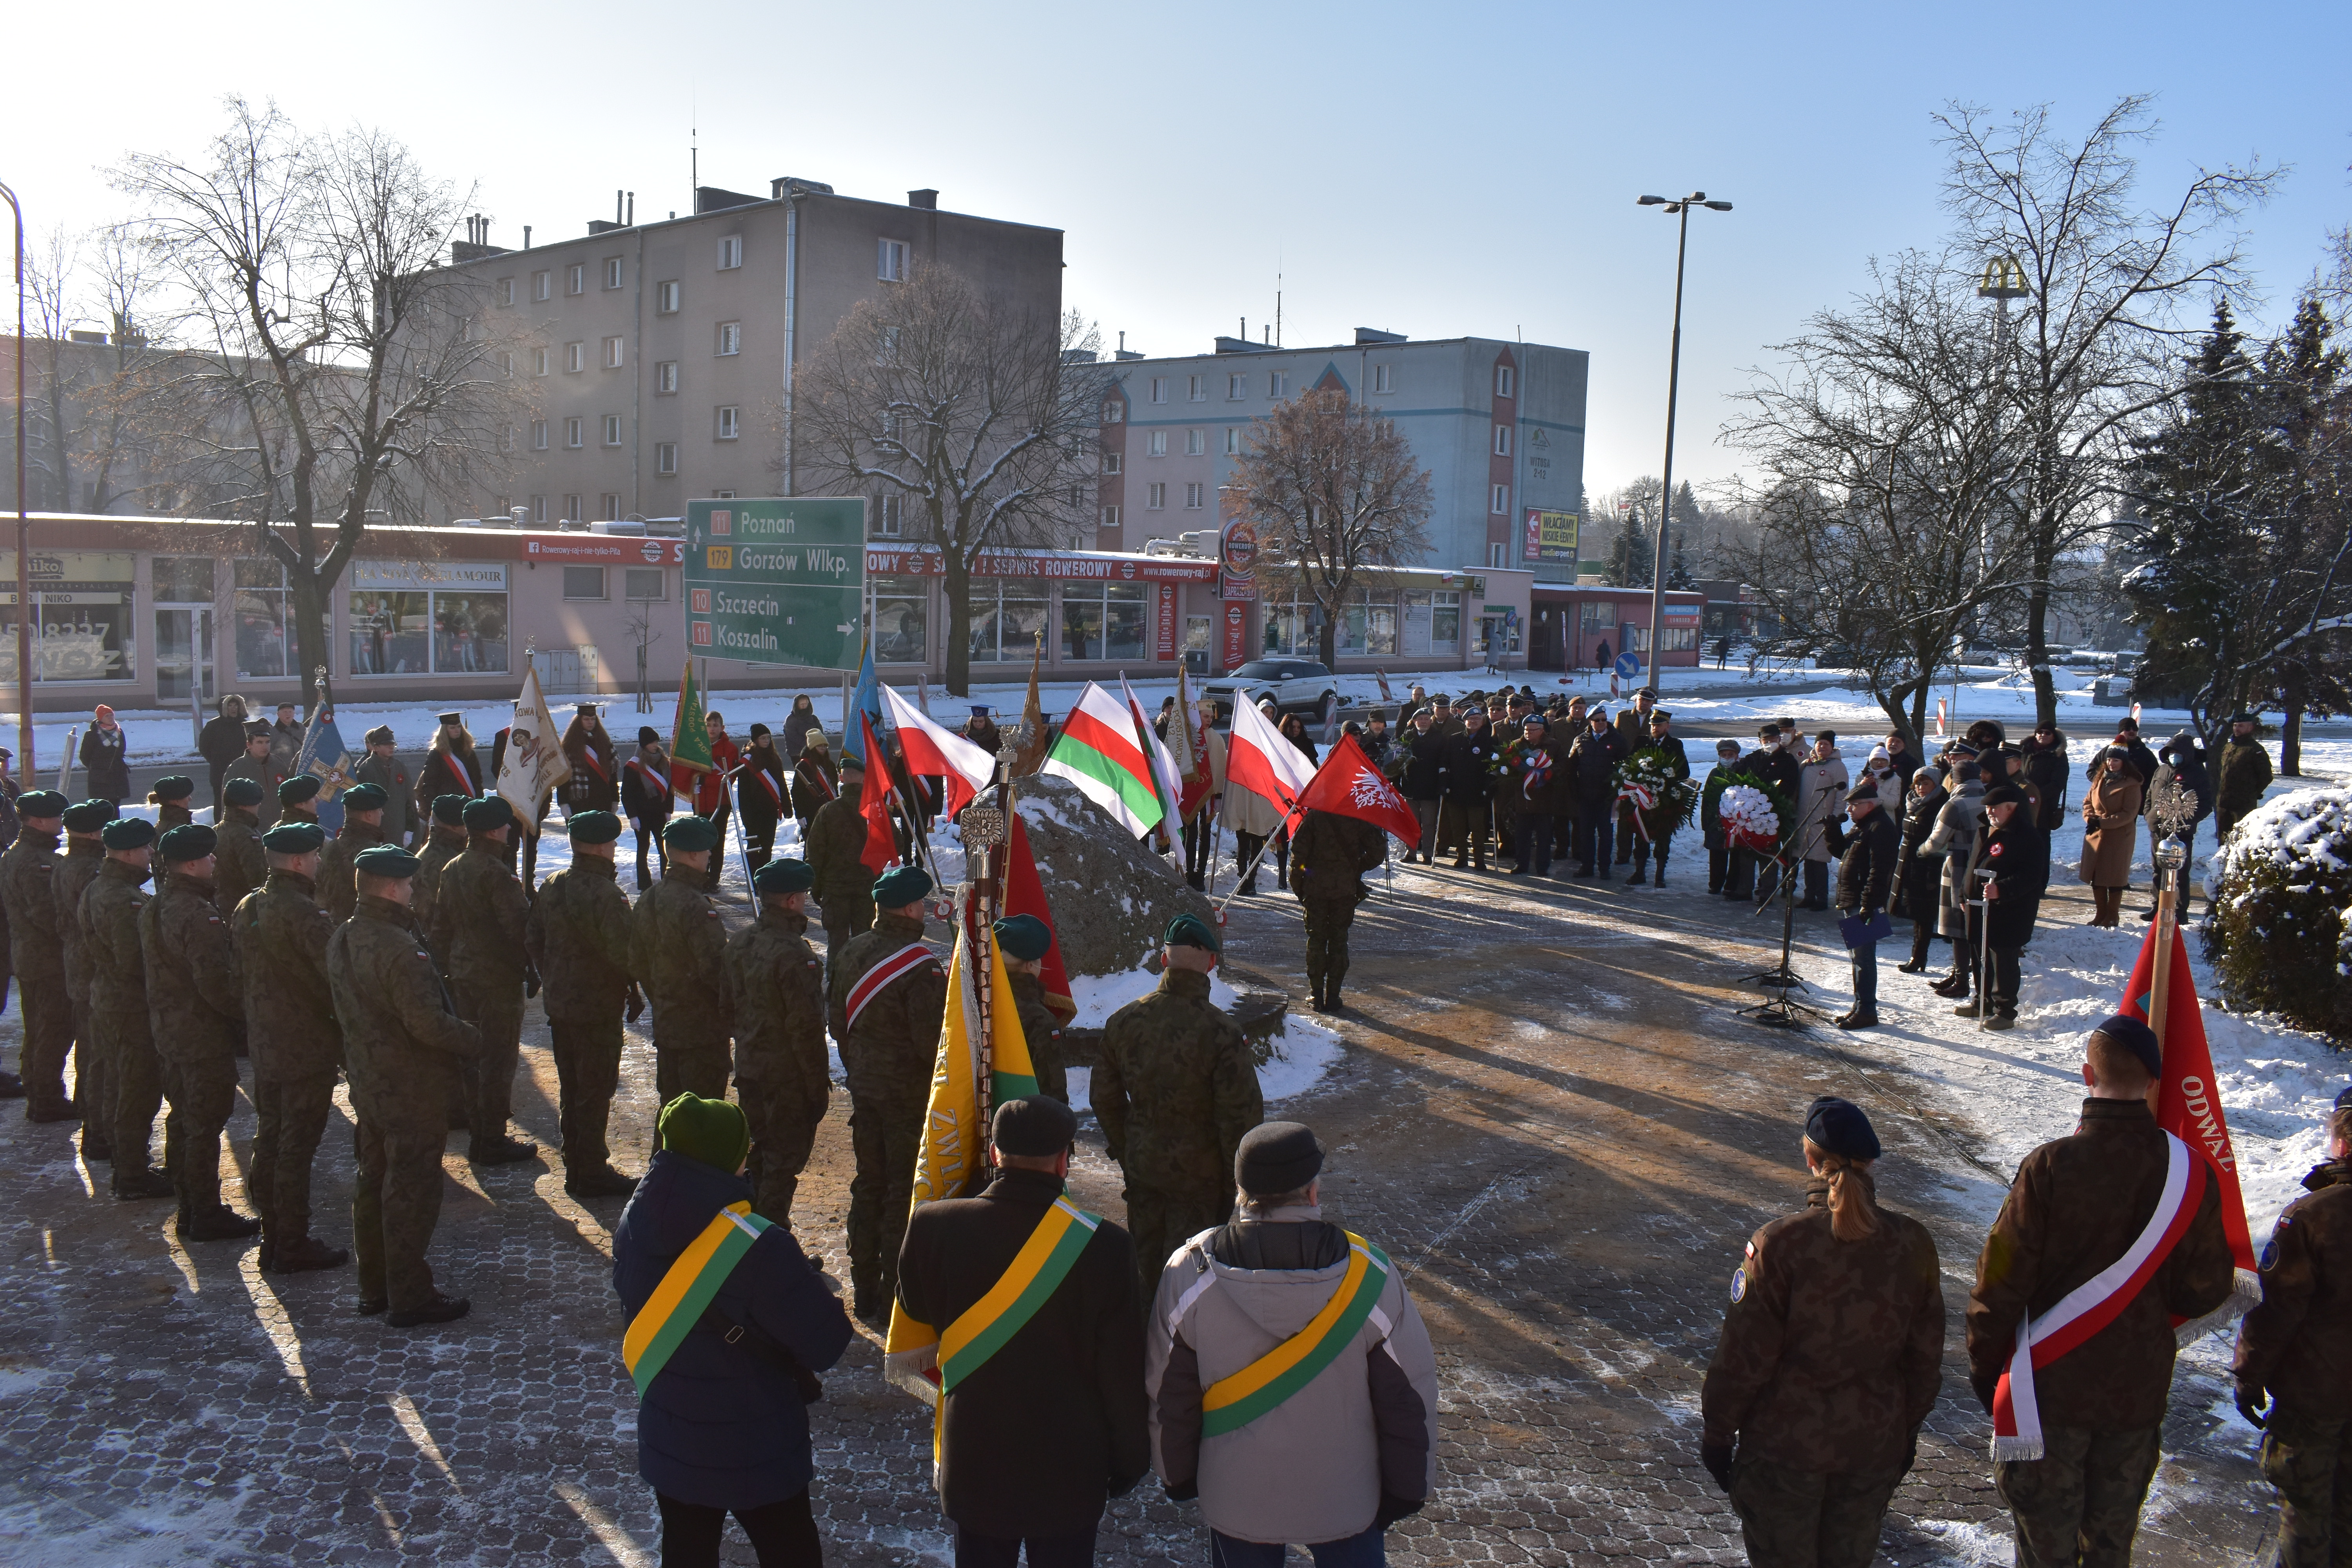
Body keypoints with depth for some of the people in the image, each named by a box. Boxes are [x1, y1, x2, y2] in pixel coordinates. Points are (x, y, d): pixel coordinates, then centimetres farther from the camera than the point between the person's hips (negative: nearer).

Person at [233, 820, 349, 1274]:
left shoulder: (246, 908, 5)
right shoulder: (305, 914, -23)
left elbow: (243, 971, 14)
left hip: (264, 1044, 9)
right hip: (307, 1047, -9)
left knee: (269, 1142, 16)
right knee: (296, 1150, 0)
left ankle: (272, 1237, 27)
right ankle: (292, 1248, 8)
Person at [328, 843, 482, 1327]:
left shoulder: (341, 940, 3)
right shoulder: (399, 949, -26)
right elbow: (430, 1024, -28)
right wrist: (473, 1040, -12)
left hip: (366, 1082, 9)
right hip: (412, 1088, -9)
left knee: (372, 1182, 18)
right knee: (411, 1191, 1)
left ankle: (373, 1287, 30)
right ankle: (409, 1298, 10)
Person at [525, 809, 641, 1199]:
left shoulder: (551, 887, 3)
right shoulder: (606, 895, -22)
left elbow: (532, 940, 10)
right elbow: (622, 952, -24)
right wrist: (634, 991, -7)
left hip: (558, 1003, 8)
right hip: (597, 1009, -8)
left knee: (570, 1088, 18)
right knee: (596, 1090, 3)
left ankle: (574, 1167, 28)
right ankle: (593, 1172, 10)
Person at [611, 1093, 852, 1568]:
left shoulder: (633, 1227, -11)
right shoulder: (760, 1248, -31)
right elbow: (827, 1345, -25)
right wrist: (806, 1276, -9)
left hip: (669, 1445, 6)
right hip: (756, 1453, -6)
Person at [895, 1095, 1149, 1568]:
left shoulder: (936, 1226, -17)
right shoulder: (1105, 1245, -22)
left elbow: (915, 1307, 5)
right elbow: (1123, 1374, -11)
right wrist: (1130, 1458, 4)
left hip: (972, 1462, 2)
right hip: (1070, 1472, -1)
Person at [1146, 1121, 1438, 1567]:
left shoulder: (1188, 1275, -19)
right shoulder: (1369, 1277, -22)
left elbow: (1168, 1396, -6)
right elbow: (1409, 1397, -11)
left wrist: (1177, 1474, 11)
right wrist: (1408, 1488, 4)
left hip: (1235, 1498, 1)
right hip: (1345, 1497, -1)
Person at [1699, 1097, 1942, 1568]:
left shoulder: (1779, 1245, -22)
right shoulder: (1913, 1244, -9)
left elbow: (1743, 1358, -15)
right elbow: (1925, 1357, 2)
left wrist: (1716, 1434, -1)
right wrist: (1908, 1432, 17)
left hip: (1784, 1446, -3)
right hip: (1874, 1451, 4)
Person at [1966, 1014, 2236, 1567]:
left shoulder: (2050, 1169, -21)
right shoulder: (2191, 1173, -11)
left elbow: (2001, 1283, -15)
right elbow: (2206, 1289, -1)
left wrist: (1983, 1368, 0)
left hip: (2052, 1387, -3)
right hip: (2140, 1391, 3)